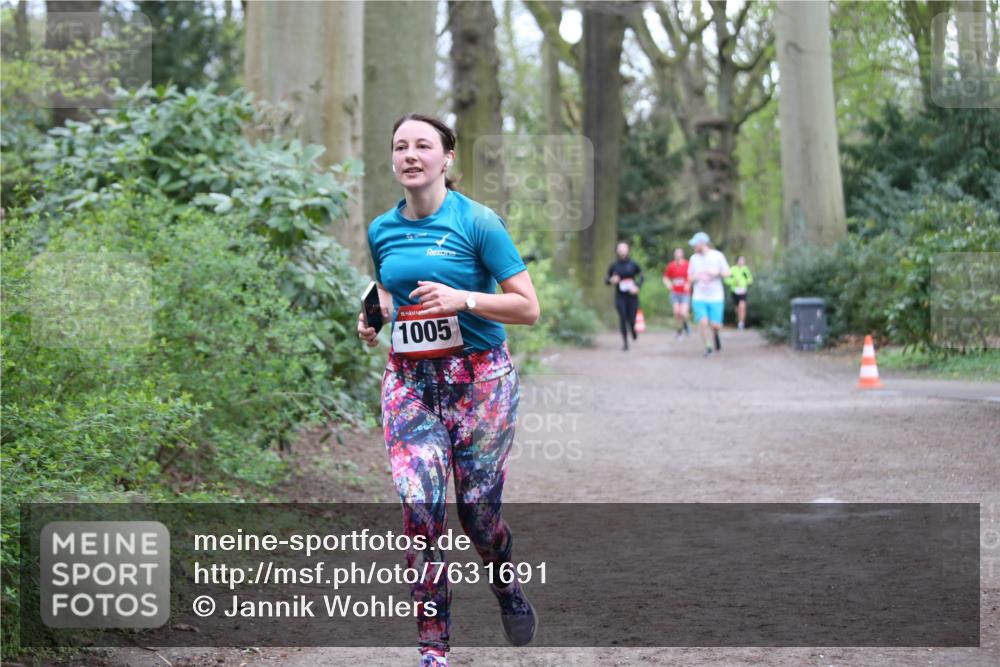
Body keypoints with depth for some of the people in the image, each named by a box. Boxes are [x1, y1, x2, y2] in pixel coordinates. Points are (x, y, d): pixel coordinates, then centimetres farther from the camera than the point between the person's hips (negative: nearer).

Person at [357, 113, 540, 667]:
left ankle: (506, 586, 37)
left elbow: (528, 308, -9)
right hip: (408, 381, 3)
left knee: (478, 508, 2)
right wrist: (372, 320, 5)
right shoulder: (381, 230, 7)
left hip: (480, 378, -3)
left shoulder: (478, 221, -8)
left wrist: (464, 298, -22)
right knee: (419, 507, -10)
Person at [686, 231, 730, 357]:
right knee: (703, 322, -13)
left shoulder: (717, 256, -1)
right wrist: (692, 278, -7)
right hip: (699, 297, 2)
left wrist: (717, 272, -18)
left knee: (715, 325, -6)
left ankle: (715, 334, 29)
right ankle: (708, 347, 2)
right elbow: (690, 276, 17)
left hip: (716, 297, -2)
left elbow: (727, 273, 3)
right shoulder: (694, 258, 7)